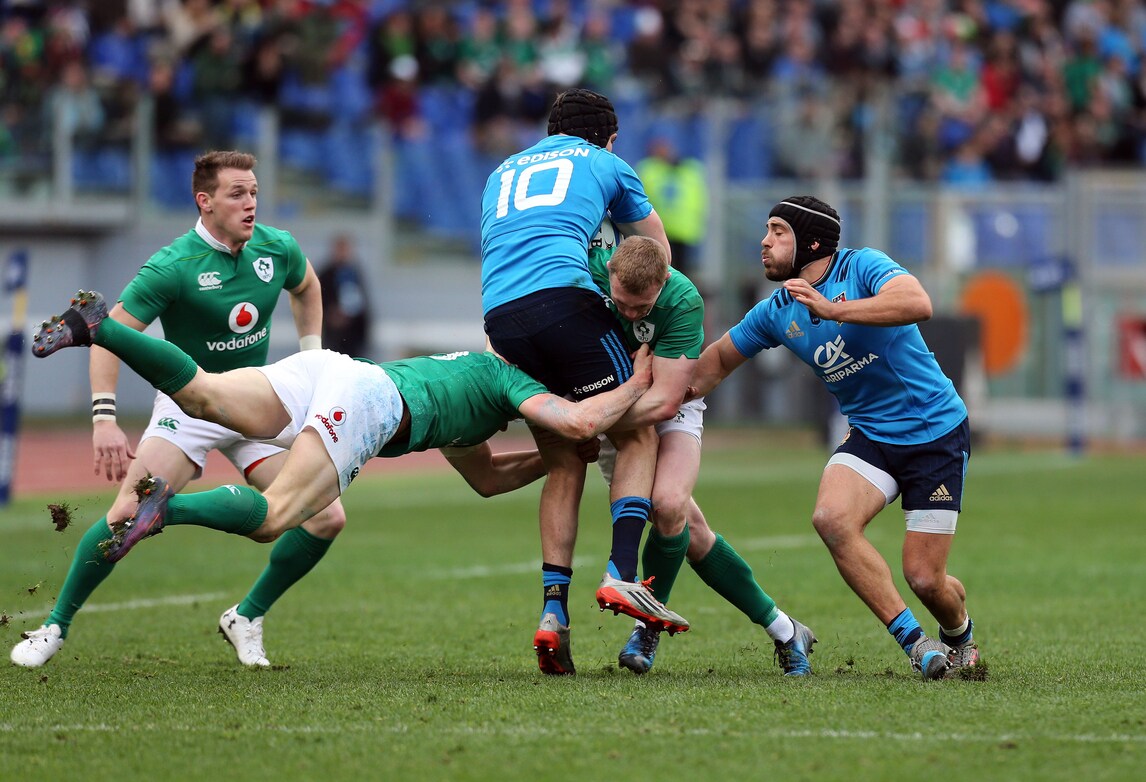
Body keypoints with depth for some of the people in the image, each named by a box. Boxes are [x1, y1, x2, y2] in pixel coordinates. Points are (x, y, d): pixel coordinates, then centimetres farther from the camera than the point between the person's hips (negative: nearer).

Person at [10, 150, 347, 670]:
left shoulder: (278, 249, -4)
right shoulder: (172, 266, -19)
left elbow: (306, 287, 21)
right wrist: (104, 419, -26)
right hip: (187, 404, -5)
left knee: (327, 518, -9)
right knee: (130, 512, -23)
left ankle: (247, 618, 11)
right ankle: (55, 628, -6)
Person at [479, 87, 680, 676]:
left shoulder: (502, 173, 34)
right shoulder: (606, 165, 23)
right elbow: (658, 252, 34)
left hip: (499, 316, 4)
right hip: (565, 294, -4)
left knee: (564, 466, 12)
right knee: (638, 436, 6)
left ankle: (553, 610, 1)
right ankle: (621, 574, -13)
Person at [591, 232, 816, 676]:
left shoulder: (683, 301, -29)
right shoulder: (590, 268, -24)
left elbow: (664, 399, -30)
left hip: (670, 407, -2)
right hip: (611, 404, 2)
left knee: (669, 504, -29)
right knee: (689, 531, -5)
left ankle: (649, 624, -5)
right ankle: (781, 629, 8)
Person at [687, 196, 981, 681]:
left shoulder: (862, 267, -14)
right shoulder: (777, 313, 3)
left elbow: (918, 304, -33)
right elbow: (716, 361, 17)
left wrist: (831, 309, -36)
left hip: (937, 434, -5)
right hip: (870, 436, 5)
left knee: (925, 578, -8)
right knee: (831, 518, -27)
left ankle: (959, 636, 30)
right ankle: (913, 640, -17)